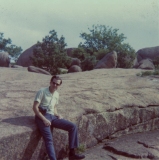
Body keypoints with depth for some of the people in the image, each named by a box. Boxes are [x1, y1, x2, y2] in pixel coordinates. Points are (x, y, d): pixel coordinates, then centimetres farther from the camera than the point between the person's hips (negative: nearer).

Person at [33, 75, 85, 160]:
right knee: (48, 139, -27)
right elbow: (35, 107, -12)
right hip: (42, 116, -6)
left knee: (73, 127, -6)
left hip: (52, 116, 7)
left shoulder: (57, 94, 15)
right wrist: (44, 119, -20)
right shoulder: (42, 91, -6)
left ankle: (72, 153, -4)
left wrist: (57, 115, 3)